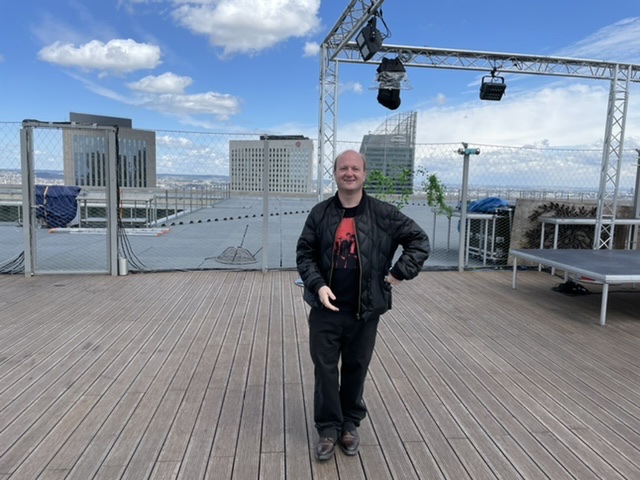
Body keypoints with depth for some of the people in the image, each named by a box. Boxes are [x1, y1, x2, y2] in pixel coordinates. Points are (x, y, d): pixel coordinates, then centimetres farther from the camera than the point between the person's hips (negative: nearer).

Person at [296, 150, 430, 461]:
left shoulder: (383, 213, -3)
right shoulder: (320, 213, 0)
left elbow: (419, 240, 2)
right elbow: (304, 254, 2)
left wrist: (400, 272, -7)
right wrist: (318, 285, -13)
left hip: (365, 311, 0)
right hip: (325, 309, 1)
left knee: (356, 369, 14)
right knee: (325, 369, 8)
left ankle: (350, 425, 36)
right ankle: (328, 429, 27)